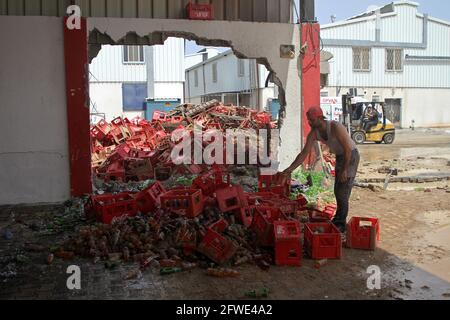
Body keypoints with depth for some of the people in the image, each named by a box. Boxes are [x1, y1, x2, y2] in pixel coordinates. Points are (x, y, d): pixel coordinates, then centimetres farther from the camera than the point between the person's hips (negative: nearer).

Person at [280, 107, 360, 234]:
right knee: (338, 191, 14)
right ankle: (339, 219, 29)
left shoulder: (335, 127, -31)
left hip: (351, 155, -7)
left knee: (343, 191, -10)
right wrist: (289, 170, -14)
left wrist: (344, 170, -27)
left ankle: (341, 224, -2)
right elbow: (304, 154, -9)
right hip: (340, 157, 8)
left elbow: (348, 149, -27)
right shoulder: (313, 133, -10)